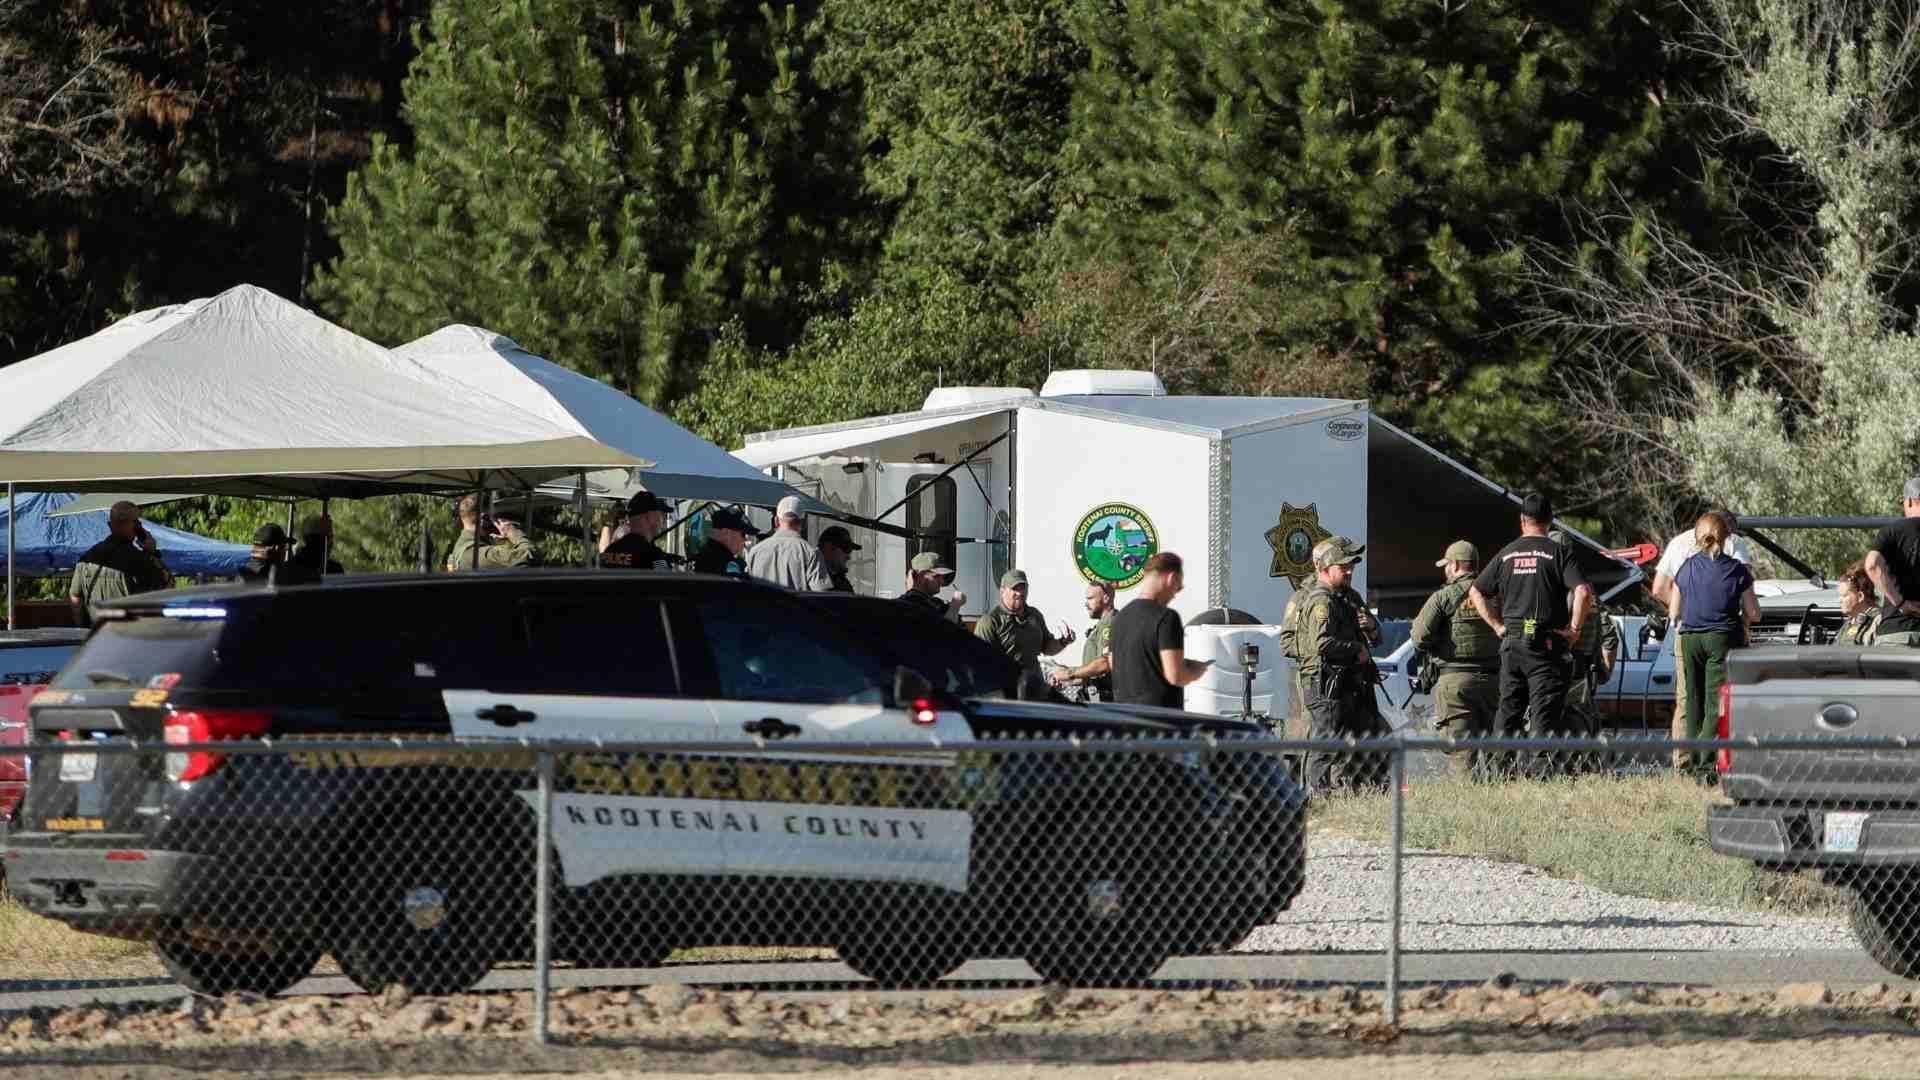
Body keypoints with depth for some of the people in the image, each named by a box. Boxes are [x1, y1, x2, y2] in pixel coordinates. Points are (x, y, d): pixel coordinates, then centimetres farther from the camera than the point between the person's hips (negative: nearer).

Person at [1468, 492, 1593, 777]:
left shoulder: (1506, 555, 10)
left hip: (1511, 644, 4)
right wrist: (1573, 629, -7)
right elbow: (1584, 592, -16)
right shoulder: (1558, 553, -4)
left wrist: (1498, 626, 14)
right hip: (1547, 644, -4)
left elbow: (1476, 593, 14)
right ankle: (1541, 773, -11)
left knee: (1507, 713, 12)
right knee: (1545, 715, -4)